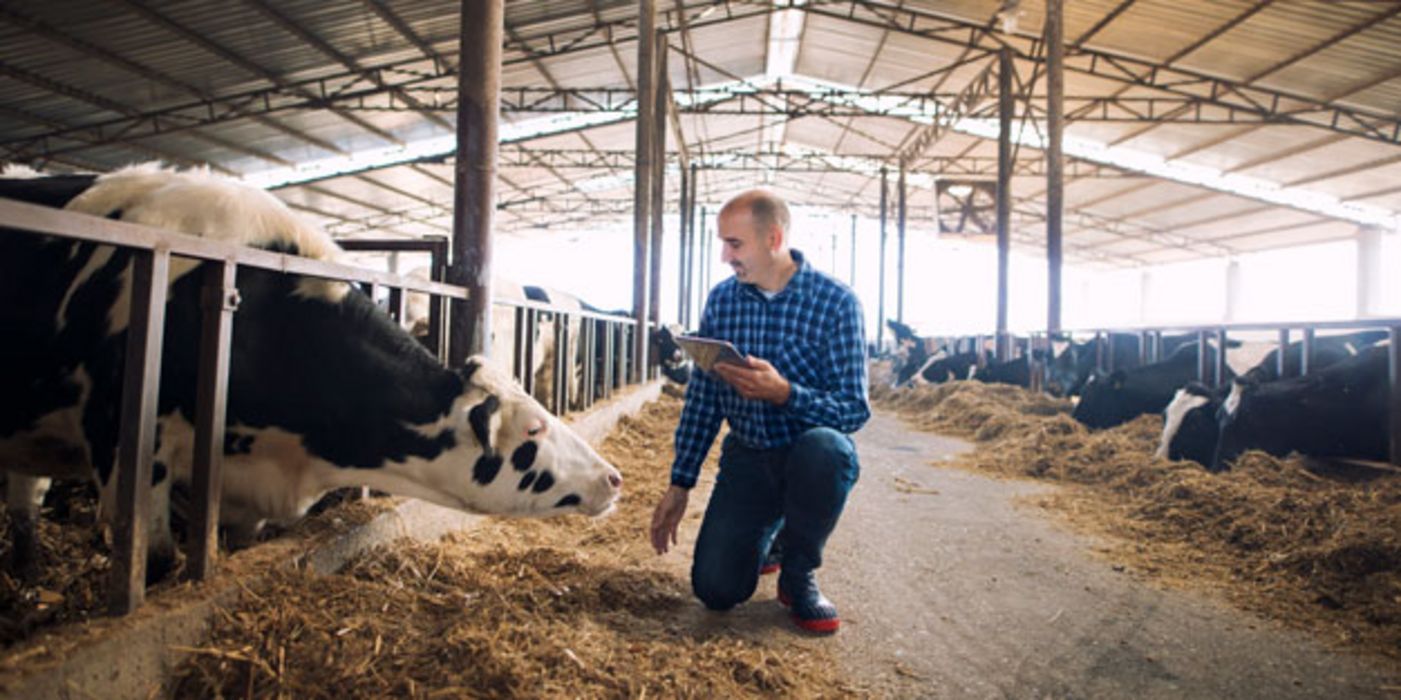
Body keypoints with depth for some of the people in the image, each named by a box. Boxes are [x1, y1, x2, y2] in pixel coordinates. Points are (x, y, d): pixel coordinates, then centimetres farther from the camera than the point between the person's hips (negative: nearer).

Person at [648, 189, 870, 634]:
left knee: (825, 447, -38)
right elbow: (702, 398, 3)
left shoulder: (836, 302, -13)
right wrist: (679, 485, 1)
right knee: (716, 589, -10)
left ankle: (798, 574, -8)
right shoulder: (721, 299, 0)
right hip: (747, 457, 3)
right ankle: (767, 531, 27)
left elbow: (855, 409, -17)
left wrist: (782, 392, -34)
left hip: (813, 457, -2)